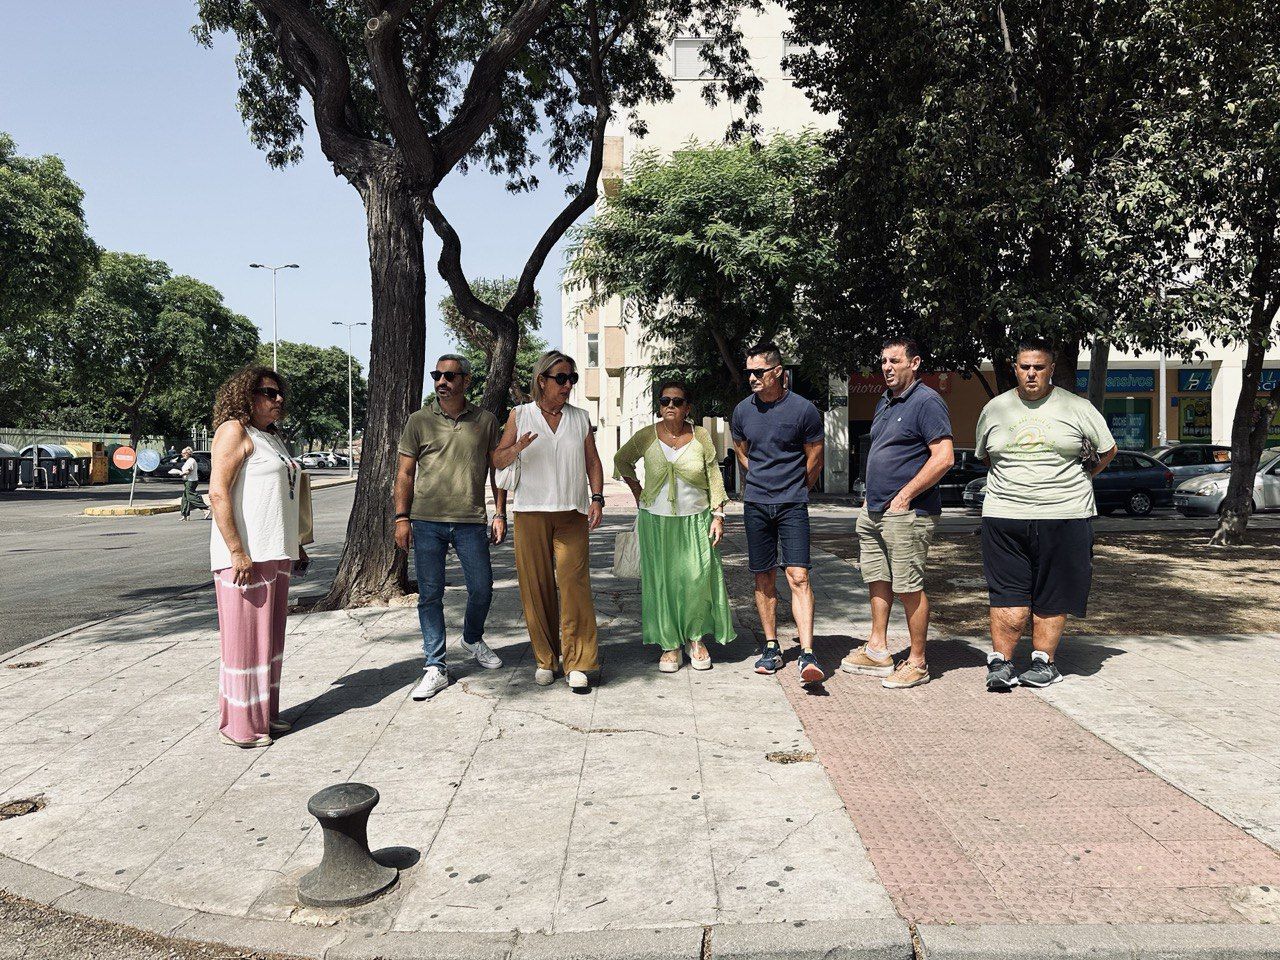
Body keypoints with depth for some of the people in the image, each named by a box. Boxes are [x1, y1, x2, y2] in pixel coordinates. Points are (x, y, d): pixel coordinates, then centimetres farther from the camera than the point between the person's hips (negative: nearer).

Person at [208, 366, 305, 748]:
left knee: (270, 637, 14)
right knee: (245, 638, -1)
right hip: (245, 555, -9)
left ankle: (265, 714, 25)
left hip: (276, 554, 9)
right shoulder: (234, 430, -8)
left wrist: (295, 545, 23)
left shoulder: (273, 436, 18)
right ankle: (239, 726, 9)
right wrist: (237, 552, -22)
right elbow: (218, 494, -17)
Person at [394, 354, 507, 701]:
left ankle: (472, 639, 36)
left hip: (471, 522, 1)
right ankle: (435, 668, 12)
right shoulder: (419, 421, 4)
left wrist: (500, 514, 5)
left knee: (482, 589, 6)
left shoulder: (485, 421, 6)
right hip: (427, 521, 0)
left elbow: (496, 468, 11)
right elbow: (405, 472, 5)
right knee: (430, 595, 2)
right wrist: (402, 519, -1)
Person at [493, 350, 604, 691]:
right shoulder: (520, 416, 6)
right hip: (531, 511, 0)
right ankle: (546, 659, 15)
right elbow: (498, 461, 4)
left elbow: (593, 462, 13)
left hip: (572, 512, 0)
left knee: (574, 584, -9)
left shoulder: (580, 418, 12)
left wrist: (597, 498, 0)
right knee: (537, 587, 2)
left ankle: (578, 663, -2)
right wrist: (517, 448, -17)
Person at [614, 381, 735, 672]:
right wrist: (637, 492, 10)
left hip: (695, 519, 0)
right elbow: (622, 460, 17)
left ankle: (696, 639, 15)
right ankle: (671, 645, 12)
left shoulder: (701, 437, -1)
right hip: (656, 520, 0)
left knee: (698, 578, -4)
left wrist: (718, 516, -3)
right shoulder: (645, 437, -1)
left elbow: (715, 478, 2)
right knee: (662, 581, 2)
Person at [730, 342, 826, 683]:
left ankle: (807, 655, -12)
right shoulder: (742, 410, 4)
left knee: (798, 576, -11)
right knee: (764, 578, 8)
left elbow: (814, 461, 5)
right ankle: (771, 648, 19)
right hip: (755, 504, 3)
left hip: (792, 505, -3)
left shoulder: (804, 410, -7)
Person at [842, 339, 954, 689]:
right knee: (877, 580, 14)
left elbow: (944, 458, -19)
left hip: (906, 513, -9)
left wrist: (904, 497, -17)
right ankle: (877, 651, 24)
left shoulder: (926, 402, -12)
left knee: (909, 588, -2)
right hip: (874, 512, 9)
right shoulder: (885, 402, 16)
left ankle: (917, 662, 8)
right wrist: (871, 497, 16)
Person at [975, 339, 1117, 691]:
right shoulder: (994, 409, 9)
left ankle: (1044, 660, 17)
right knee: (1009, 594, -2)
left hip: (1064, 516, -1)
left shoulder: (1077, 408, 4)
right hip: (1005, 516, 1)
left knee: (1052, 595, 5)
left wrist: (1074, 482, 13)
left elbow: (1107, 450, 15)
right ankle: (1000, 662, 4)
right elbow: (986, 457, 24)